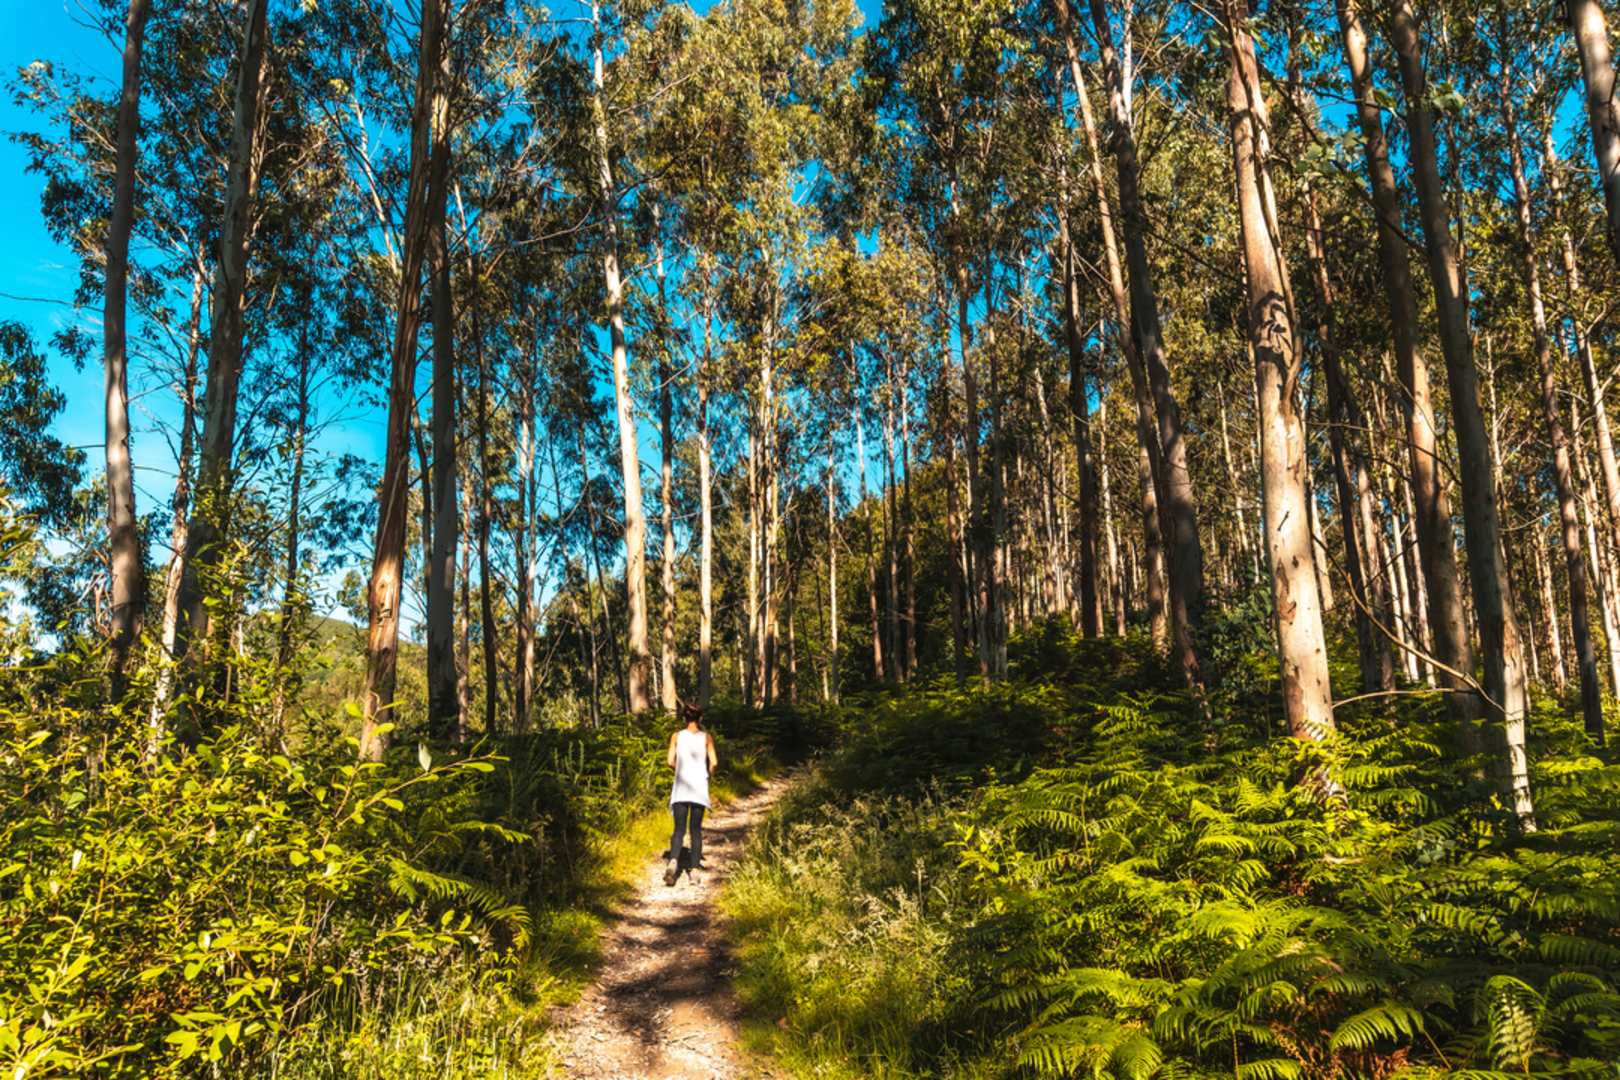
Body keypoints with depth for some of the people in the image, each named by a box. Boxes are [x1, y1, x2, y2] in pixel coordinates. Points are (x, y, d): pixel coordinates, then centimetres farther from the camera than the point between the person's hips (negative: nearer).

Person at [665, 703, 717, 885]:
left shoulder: (677, 736, 1)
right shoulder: (706, 737, 0)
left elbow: (670, 761, -4)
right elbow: (713, 762, -7)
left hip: (680, 788, 0)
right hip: (700, 788, 0)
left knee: (679, 828, 1)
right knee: (696, 829, 10)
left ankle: (673, 860, -24)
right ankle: (695, 869, 8)